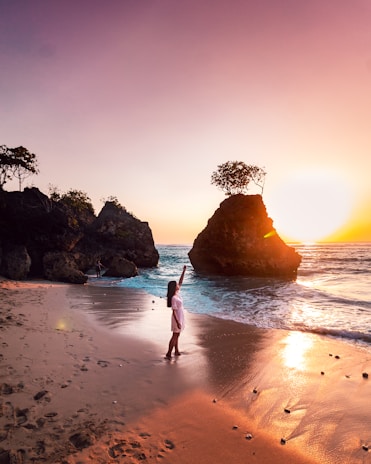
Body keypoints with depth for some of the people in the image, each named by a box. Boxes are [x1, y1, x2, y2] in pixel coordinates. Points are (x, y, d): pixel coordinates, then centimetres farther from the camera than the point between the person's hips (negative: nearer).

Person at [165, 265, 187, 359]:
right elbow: (174, 311, -23)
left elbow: (180, 282, 4)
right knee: (175, 335, 0)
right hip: (177, 318, -9)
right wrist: (177, 322, -23)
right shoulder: (174, 298, -24)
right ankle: (168, 353, 8)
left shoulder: (177, 293, -1)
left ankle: (176, 351, 31)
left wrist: (184, 271, -2)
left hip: (180, 317, 9)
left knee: (177, 335, 18)